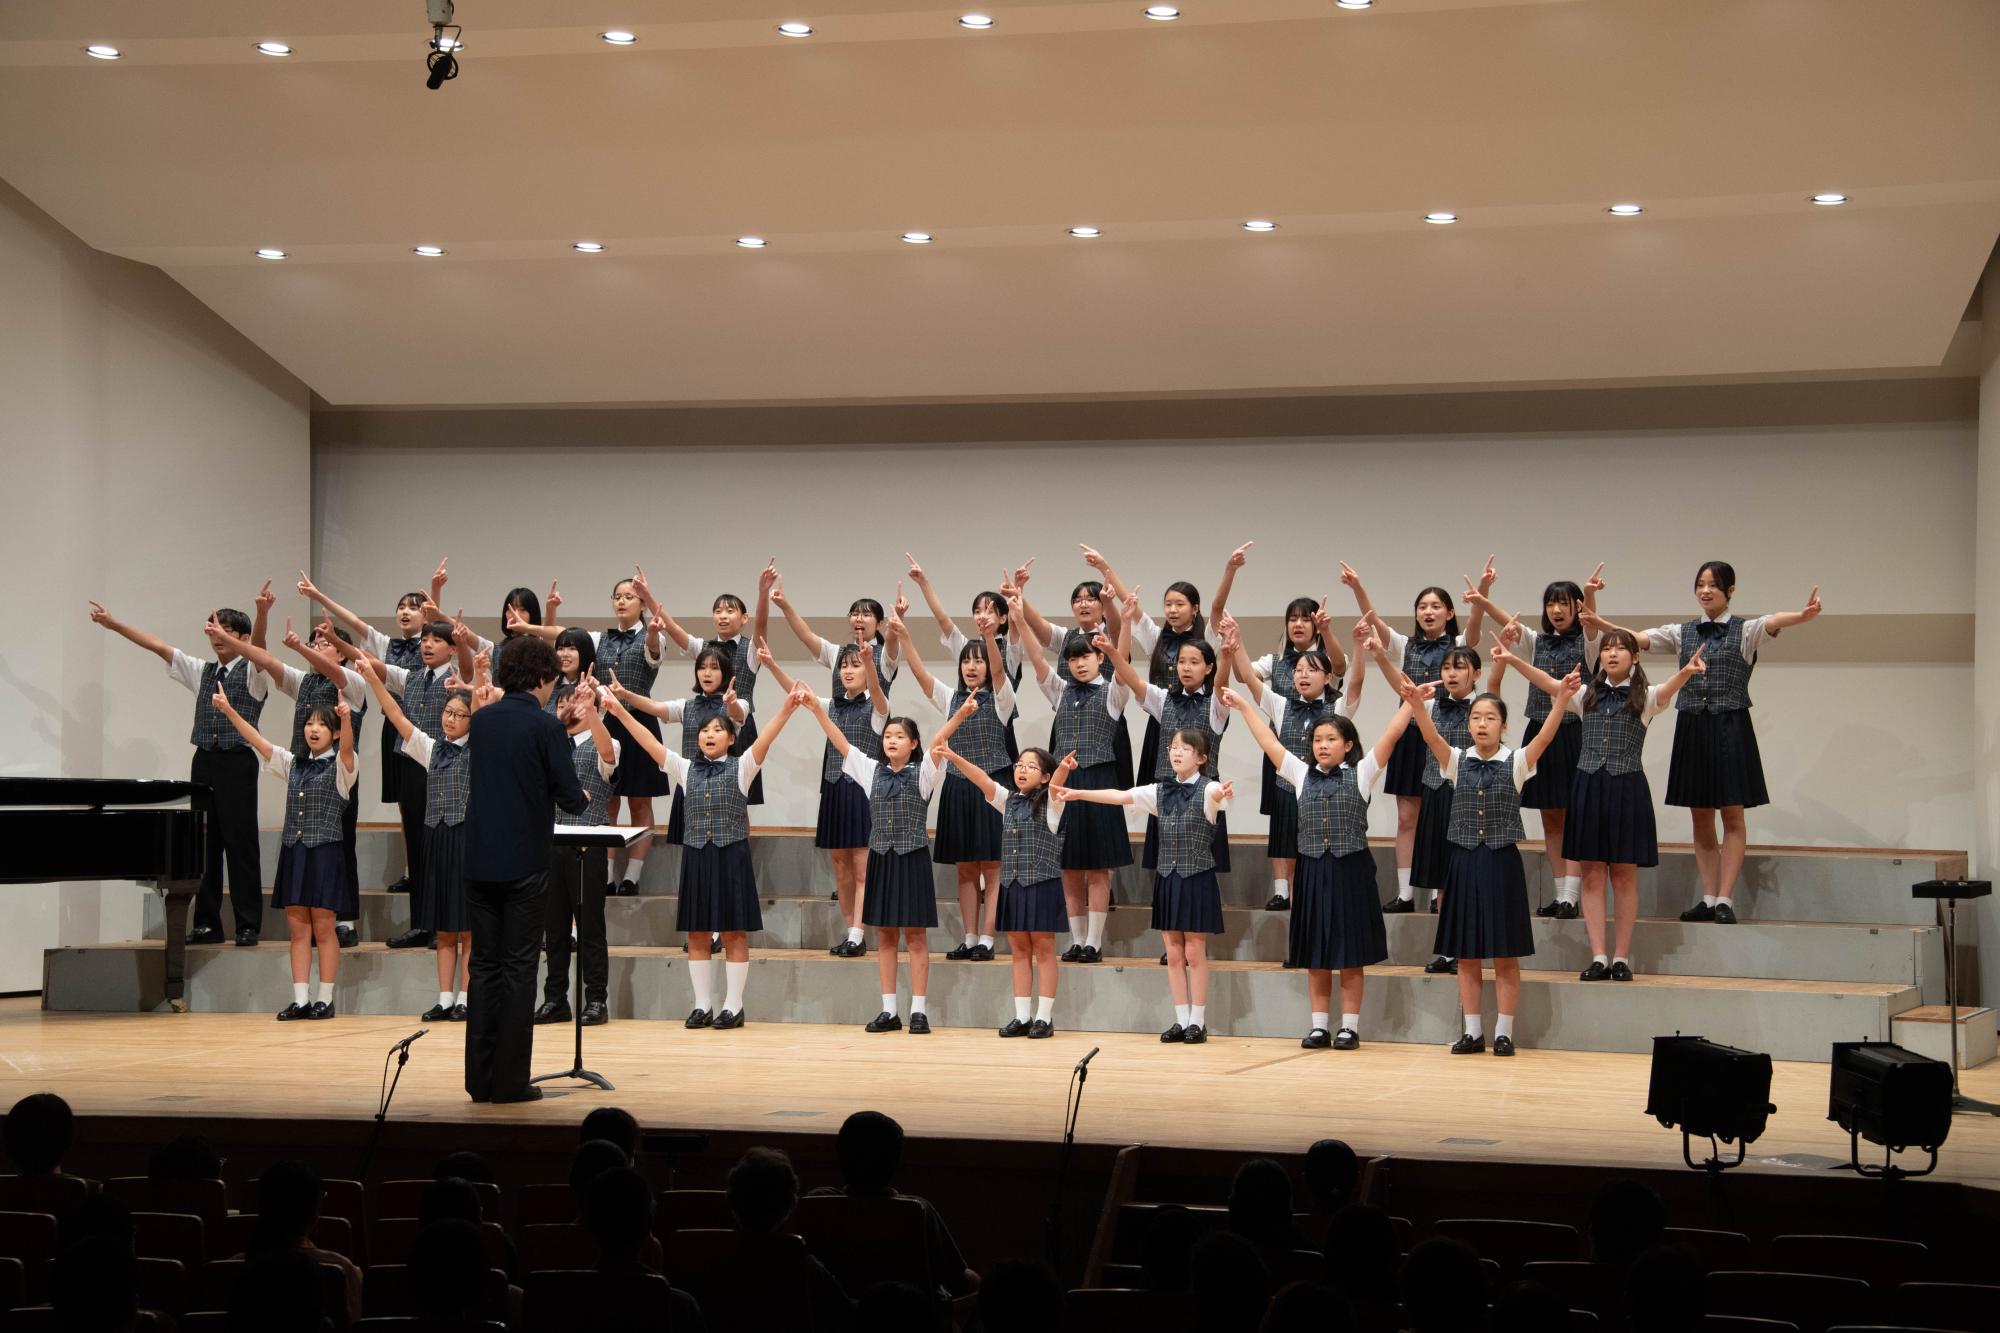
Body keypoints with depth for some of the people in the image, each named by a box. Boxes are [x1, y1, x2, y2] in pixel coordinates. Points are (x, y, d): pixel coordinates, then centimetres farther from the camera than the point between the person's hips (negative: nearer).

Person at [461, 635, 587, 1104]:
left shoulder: (480, 721, 7)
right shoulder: (544, 726, -11)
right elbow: (569, 798, -11)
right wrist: (582, 798, 12)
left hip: (480, 863, 5)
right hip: (525, 866, -5)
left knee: (484, 966, 9)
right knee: (518, 970, 0)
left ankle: (480, 1079, 9)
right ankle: (510, 1081, 2)